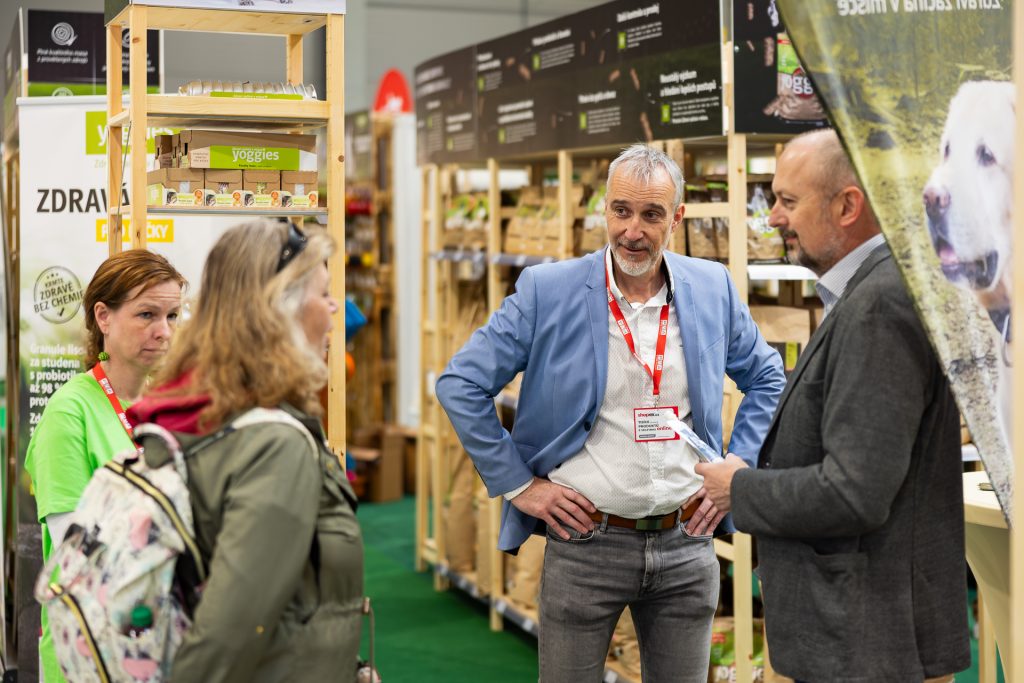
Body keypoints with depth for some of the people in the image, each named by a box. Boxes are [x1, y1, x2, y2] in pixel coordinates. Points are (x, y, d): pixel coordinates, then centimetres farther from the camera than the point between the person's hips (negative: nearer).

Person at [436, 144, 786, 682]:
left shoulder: (713, 288, 2)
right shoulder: (547, 290, -7)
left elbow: (766, 379, 17)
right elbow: (461, 384, -4)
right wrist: (518, 484, -6)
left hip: (688, 544, 3)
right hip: (586, 542, -2)